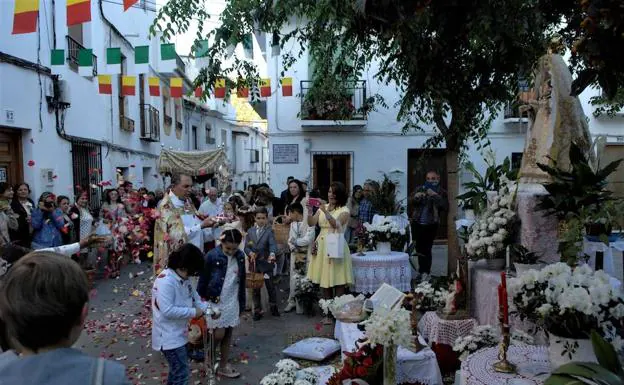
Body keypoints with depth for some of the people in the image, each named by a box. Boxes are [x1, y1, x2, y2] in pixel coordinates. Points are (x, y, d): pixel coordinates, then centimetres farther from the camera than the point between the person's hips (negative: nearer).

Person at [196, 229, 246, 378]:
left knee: (228, 335, 11)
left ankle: (223, 366, 25)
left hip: (232, 301, 4)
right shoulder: (211, 256, -16)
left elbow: (242, 281, 8)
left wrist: (242, 302, 10)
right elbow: (203, 280, -8)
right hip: (215, 301, -4)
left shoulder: (240, 256, -2)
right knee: (219, 334, -5)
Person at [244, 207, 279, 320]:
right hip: (254, 263, 3)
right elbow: (246, 247, 6)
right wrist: (250, 253, -15)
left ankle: (273, 306, 30)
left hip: (266, 263, -3)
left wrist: (272, 253, -41)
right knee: (255, 287, 10)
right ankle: (258, 310, 22)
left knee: (270, 285, 8)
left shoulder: (269, 231, -5)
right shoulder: (250, 231, 6)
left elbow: (272, 244, -21)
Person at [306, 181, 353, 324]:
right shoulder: (323, 207, 12)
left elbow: (336, 224, -19)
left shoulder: (344, 210, -1)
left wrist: (326, 212, -30)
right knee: (324, 281, 8)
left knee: (338, 282, -2)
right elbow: (311, 223, 3)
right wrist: (309, 211, -14)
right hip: (321, 246, 5)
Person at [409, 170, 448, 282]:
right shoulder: (420, 189, 9)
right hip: (417, 223, 3)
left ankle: (425, 273, 2)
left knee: (426, 249, -8)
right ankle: (423, 271, 25)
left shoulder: (441, 192, 1)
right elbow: (411, 201, -1)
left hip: (431, 225, -3)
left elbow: (445, 206, -13)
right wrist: (416, 197, -23)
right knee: (419, 248, 9)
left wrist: (435, 196, -23)